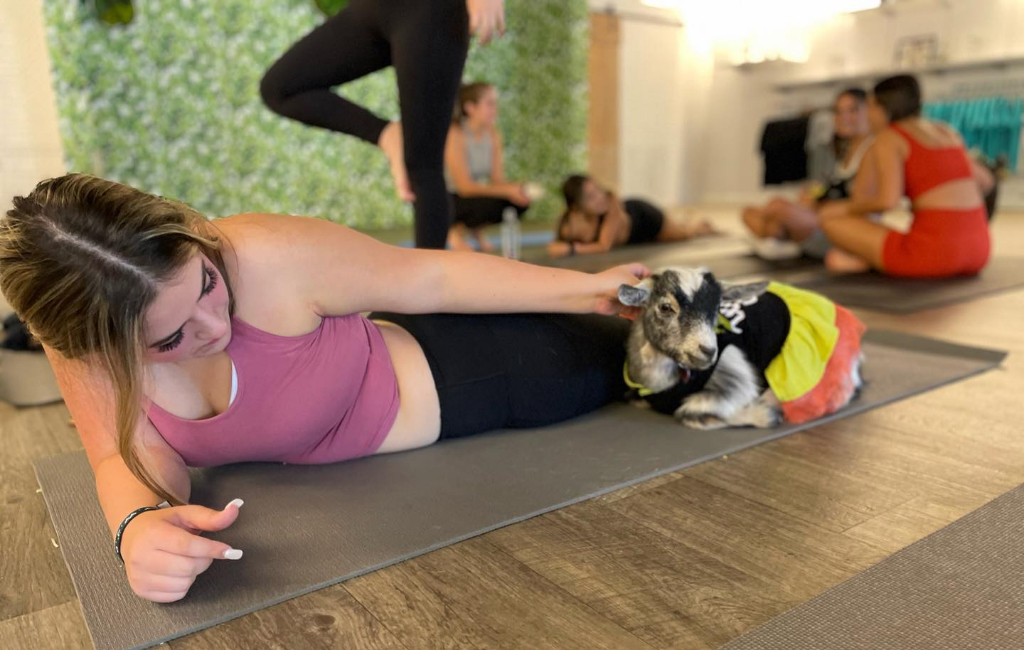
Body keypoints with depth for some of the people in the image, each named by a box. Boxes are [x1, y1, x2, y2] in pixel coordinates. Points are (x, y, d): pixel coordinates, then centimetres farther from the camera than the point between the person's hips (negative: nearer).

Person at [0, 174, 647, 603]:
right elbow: (133, 454, -16)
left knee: (626, 356, 17)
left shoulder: (270, 257, -35)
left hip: (442, 372, -3)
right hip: (368, 373, 4)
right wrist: (139, 523, -41)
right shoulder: (82, 334, -20)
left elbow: (430, 277, -25)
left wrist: (587, 288, -17)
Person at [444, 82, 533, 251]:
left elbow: (498, 179, -4)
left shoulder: (493, 134, -2)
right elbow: (464, 186, -26)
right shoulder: (455, 134, -22)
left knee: (521, 202, -14)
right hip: (447, 199, -6)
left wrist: (515, 187, -27)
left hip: (473, 194, 7)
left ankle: (475, 228, 7)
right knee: (490, 204, -34)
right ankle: (455, 231, -4)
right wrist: (507, 191, -32)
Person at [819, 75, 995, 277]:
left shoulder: (888, 137, -2)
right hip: (978, 249, 7)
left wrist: (845, 208, 1)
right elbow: (985, 180, 26)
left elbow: (888, 200, -15)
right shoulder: (946, 132, 19)